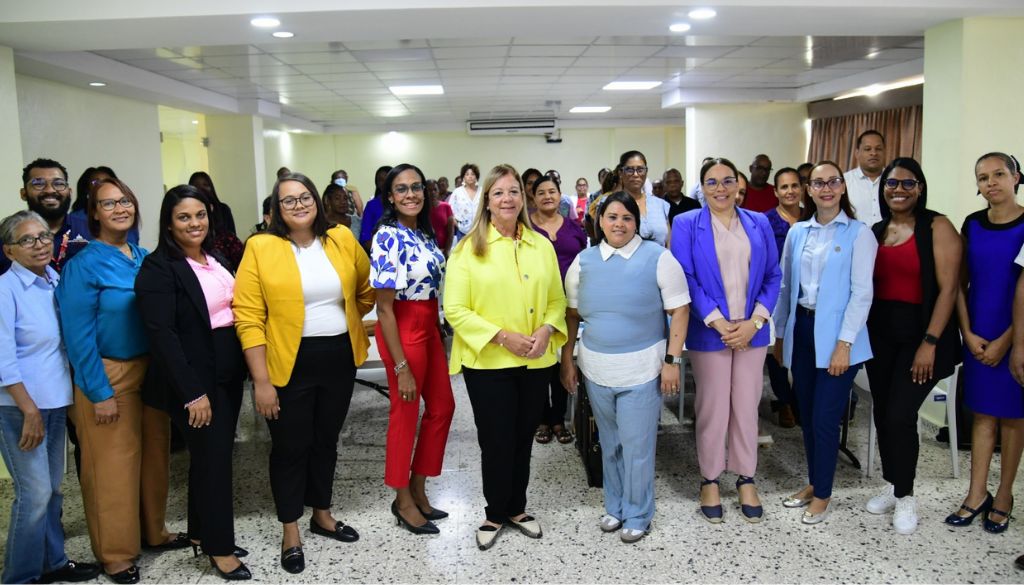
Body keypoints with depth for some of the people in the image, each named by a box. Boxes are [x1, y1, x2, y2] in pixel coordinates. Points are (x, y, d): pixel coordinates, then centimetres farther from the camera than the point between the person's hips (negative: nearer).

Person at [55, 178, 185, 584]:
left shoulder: (145, 258, 5)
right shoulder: (83, 264, -13)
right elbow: (78, 335, -15)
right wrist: (100, 393, -16)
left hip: (150, 369, 6)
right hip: (109, 375, -6)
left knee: (155, 455, 15)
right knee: (114, 465, 4)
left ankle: (153, 532, 33)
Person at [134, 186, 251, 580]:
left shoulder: (214, 258, 10)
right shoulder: (158, 268, -13)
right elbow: (162, 334, -19)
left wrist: (242, 369, 10)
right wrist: (193, 393, -21)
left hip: (227, 373, 7)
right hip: (194, 380, -7)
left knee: (213, 455, 15)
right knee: (213, 457, 1)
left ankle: (202, 533, 31)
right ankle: (220, 548, 16)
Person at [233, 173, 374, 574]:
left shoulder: (342, 239, 1)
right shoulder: (261, 247, -10)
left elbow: (366, 288, 18)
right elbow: (248, 318, -13)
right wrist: (261, 380, -15)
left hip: (339, 359, 4)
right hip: (289, 364, -4)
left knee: (326, 440, 18)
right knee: (291, 446, 7)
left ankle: (322, 514, 37)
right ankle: (290, 532, 25)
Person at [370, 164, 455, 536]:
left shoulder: (424, 233, 6)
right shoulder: (389, 237, -18)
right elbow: (384, 307, -19)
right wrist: (401, 366, -19)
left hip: (429, 328, 9)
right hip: (403, 332, -9)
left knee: (442, 407, 16)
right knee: (406, 413, 5)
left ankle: (417, 489, 32)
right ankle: (403, 501, 24)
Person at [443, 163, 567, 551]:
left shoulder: (541, 245, 5)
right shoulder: (468, 248, -7)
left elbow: (557, 299, 9)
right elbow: (455, 309, -11)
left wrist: (547, 329, -11)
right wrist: (502, 336, -18)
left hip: (535, 361, 4)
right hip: (488, 362, -3)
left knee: (524, 438, 15)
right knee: (496, 442, 6)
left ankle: (516, 508, 34)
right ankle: (495, 514, 26)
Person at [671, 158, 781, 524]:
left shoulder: (759, 224, 7)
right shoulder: (686, 225, -2)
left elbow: (773, 276, 4)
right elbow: (686, 279, -8)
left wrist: (754, 322, -9)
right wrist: (719, 323, -15)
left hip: (751, 331, 3)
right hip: (709, 331, -2)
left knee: (747, 406, 10)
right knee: (712, 408, 6)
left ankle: (746, 479, 25)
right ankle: (710, 479, 22)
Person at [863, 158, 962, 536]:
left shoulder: (937, 228, -7)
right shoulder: (875, 232, 9)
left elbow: (948, 288, -12)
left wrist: (930, 343, -17)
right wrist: (862, 334, 2)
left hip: (919, 333, -5)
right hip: (880, 331, 5)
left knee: (900, 414, -9)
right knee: (882, 413, 9)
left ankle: (905, 498, 10)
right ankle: (891, 487, 26)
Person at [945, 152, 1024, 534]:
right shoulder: (972, 225, 4)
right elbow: (960, 284, 6)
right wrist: (968, 334, -3)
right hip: (977, 337, 4)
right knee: (982, 413, 10)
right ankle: (977, 495, 18)